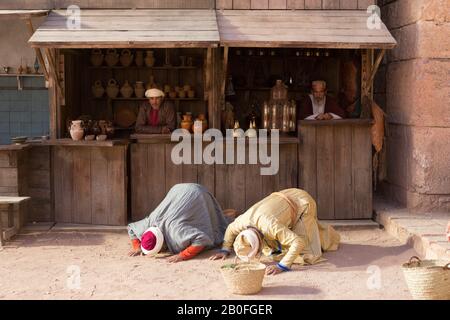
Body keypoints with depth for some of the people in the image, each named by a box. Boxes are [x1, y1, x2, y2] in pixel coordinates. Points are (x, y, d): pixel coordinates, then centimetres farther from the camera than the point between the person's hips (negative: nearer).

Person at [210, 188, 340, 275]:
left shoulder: (270, 226, -43)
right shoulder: (243, 221, -22)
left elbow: (298, 242, -46)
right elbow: (230, 229, 3)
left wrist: (282, 266, -48)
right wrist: (225, 250, -2)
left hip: (302, 204, -7)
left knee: (307, 253, -14)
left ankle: (328, 234, 19)